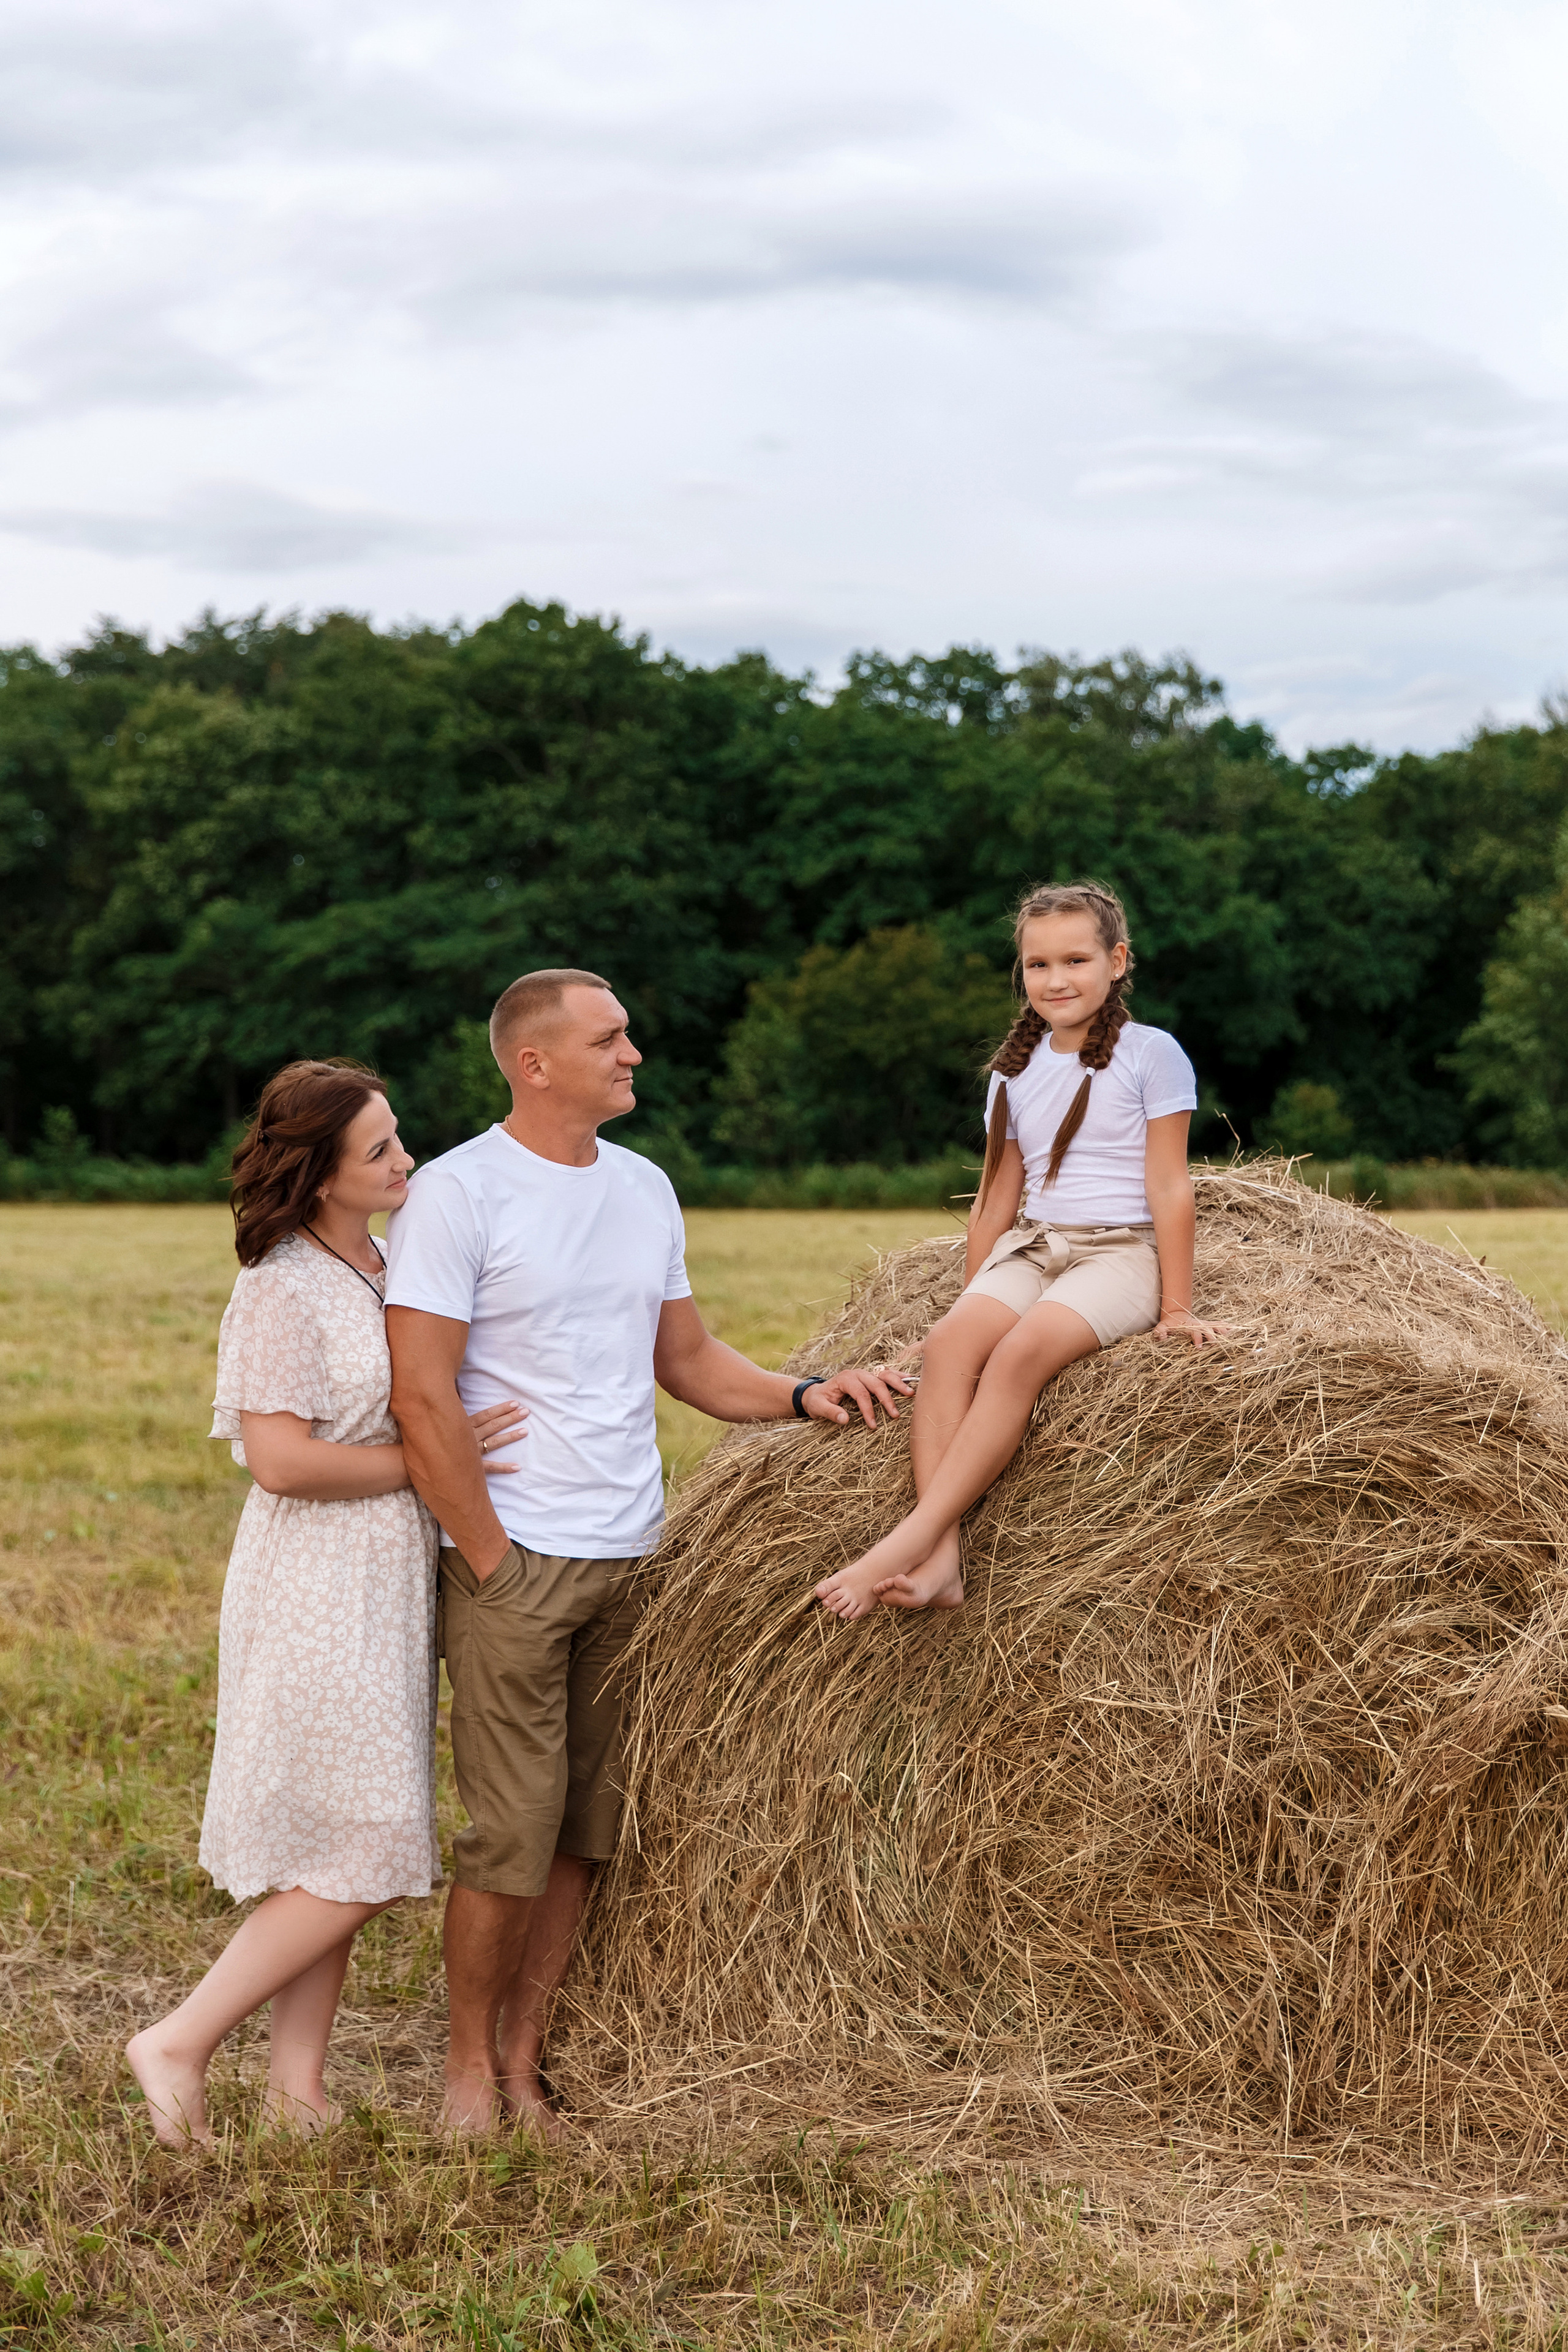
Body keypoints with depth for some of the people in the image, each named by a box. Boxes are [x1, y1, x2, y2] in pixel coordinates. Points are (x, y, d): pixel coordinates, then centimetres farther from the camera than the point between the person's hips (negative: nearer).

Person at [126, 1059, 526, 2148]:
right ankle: (182, 2043, 5)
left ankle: (298, 2083, 19)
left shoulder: (386, 1273, 11)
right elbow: (280, 1459, -21)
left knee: (342, 1861, 11)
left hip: (387, 1588, 9)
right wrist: (430, 1460, -17)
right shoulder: (283, 1290, -16)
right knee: (359, 1862, -7)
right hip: (318, 1595, -8)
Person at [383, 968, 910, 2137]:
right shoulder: (458, 1191, -8)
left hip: (631, 1558, 6)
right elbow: (422, 1395, -11)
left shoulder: (645, 1187, 12)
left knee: (589, 1828, 7)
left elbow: (686, 1357, 17)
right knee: (513, 1831, -2)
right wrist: (492, 1559, -12)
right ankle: (471, 2070, 15)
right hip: (515, 1559, -6)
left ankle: (524, 2064, 19)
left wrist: (804, 1396, 1)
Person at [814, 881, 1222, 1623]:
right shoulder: (1016, 1070, 15)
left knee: (1022, 1349, -34)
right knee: (950, 1340, -28)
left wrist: (1176, 1305, -7)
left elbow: (1169, 1187, -4)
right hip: (1033, 1248, 5)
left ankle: (912, 1538, -40)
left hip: (1120, 1251, -5)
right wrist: (974, 1298, 15)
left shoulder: (1150, 1054, -1)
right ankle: (941, 1560, -40)